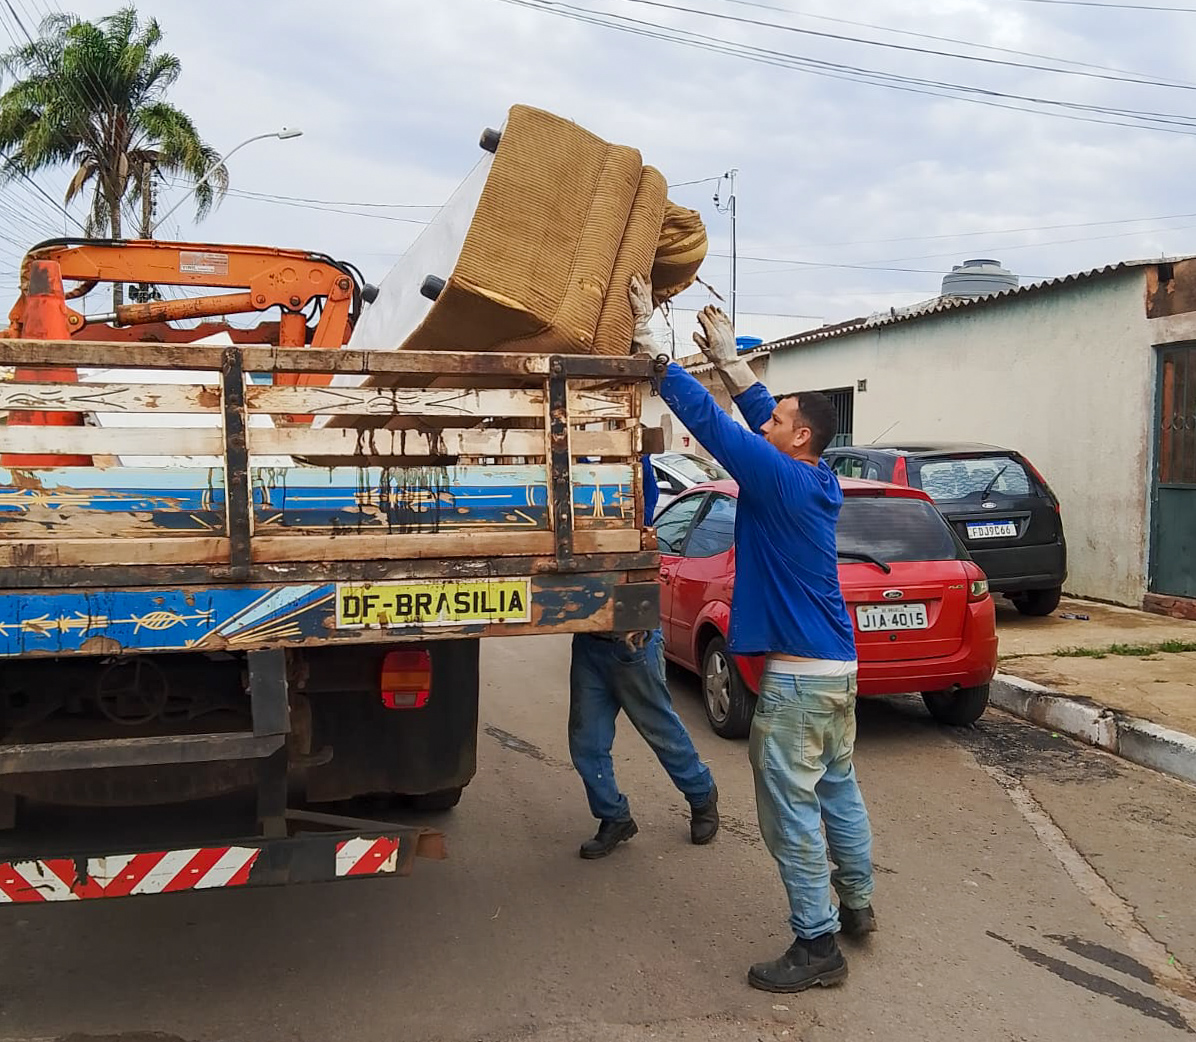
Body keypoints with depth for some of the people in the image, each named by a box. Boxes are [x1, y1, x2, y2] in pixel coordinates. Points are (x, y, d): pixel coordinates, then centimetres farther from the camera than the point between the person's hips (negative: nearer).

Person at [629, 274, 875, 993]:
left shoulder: (780, 480, -18)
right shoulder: (821, 481, 6)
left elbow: (708, 419, -19)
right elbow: (764, 411, 18)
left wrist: (650, 343, -15)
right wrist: (728, 360, 20)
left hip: (797, 676, -9)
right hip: (838, 665, 10)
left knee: (791, 811, 1)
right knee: (838, 789, 22)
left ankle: (818, 946, 10)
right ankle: (857, 904, 37)